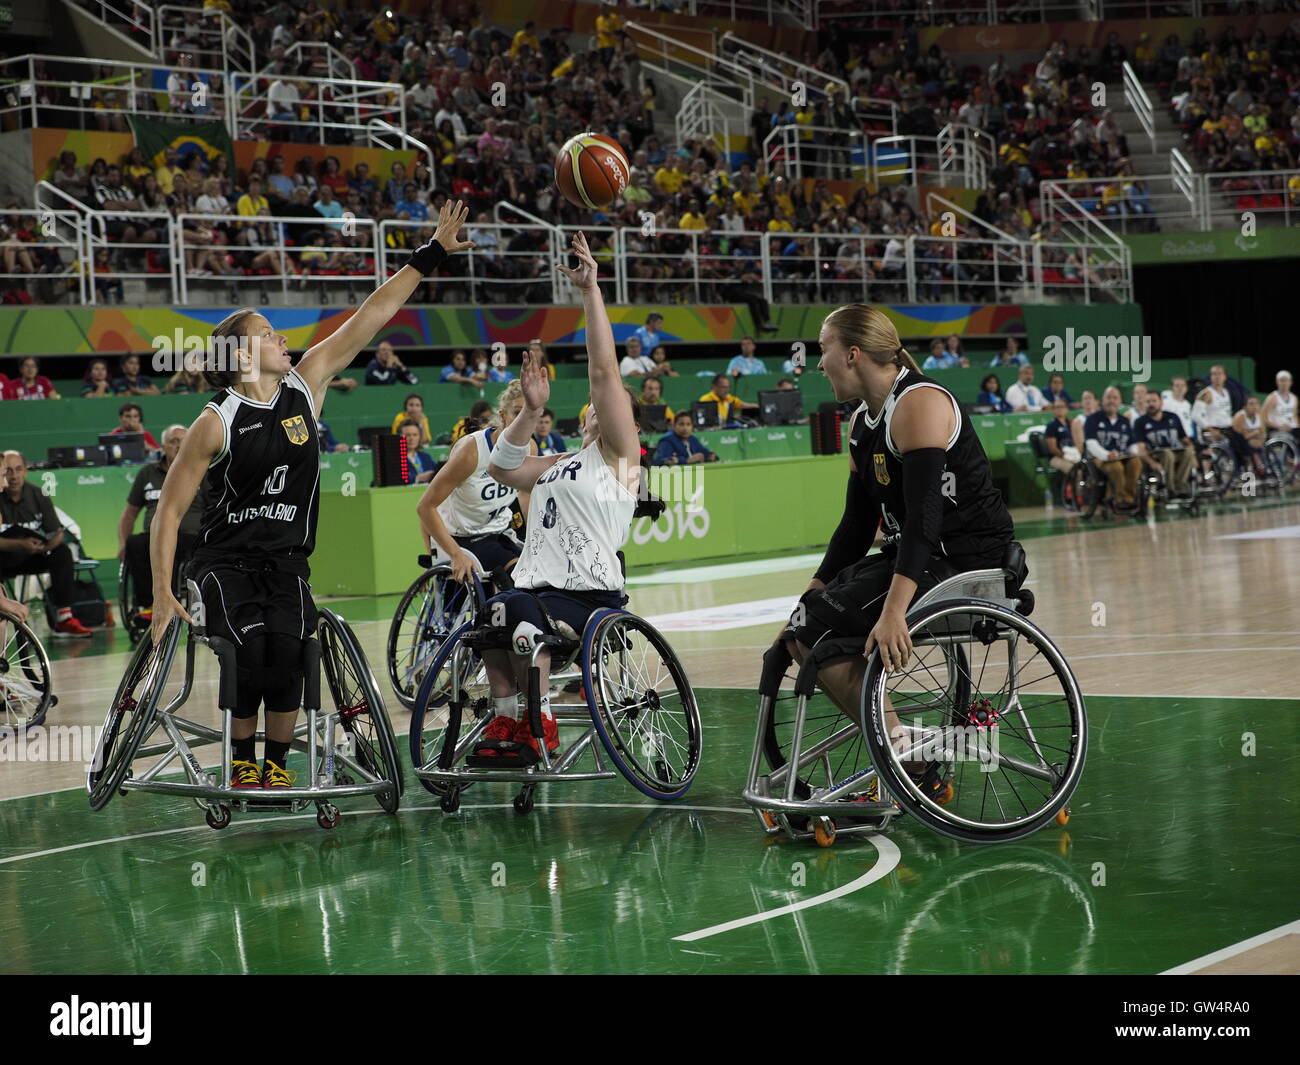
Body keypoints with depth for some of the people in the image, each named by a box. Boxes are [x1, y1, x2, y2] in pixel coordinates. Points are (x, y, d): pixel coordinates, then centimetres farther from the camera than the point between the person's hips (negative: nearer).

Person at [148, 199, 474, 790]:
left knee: (286, 653, -22)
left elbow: (373, 315, -1)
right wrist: (162, 593, -14)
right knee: (249, 652, -25)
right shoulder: (216, 422, -11)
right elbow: (169, 509, -8)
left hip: (286, 562, 3)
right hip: (226, 561, -3)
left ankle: (277, 763, -4)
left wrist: (431, 254, -2)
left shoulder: (306, 384, 0)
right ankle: (242, 763, -3)